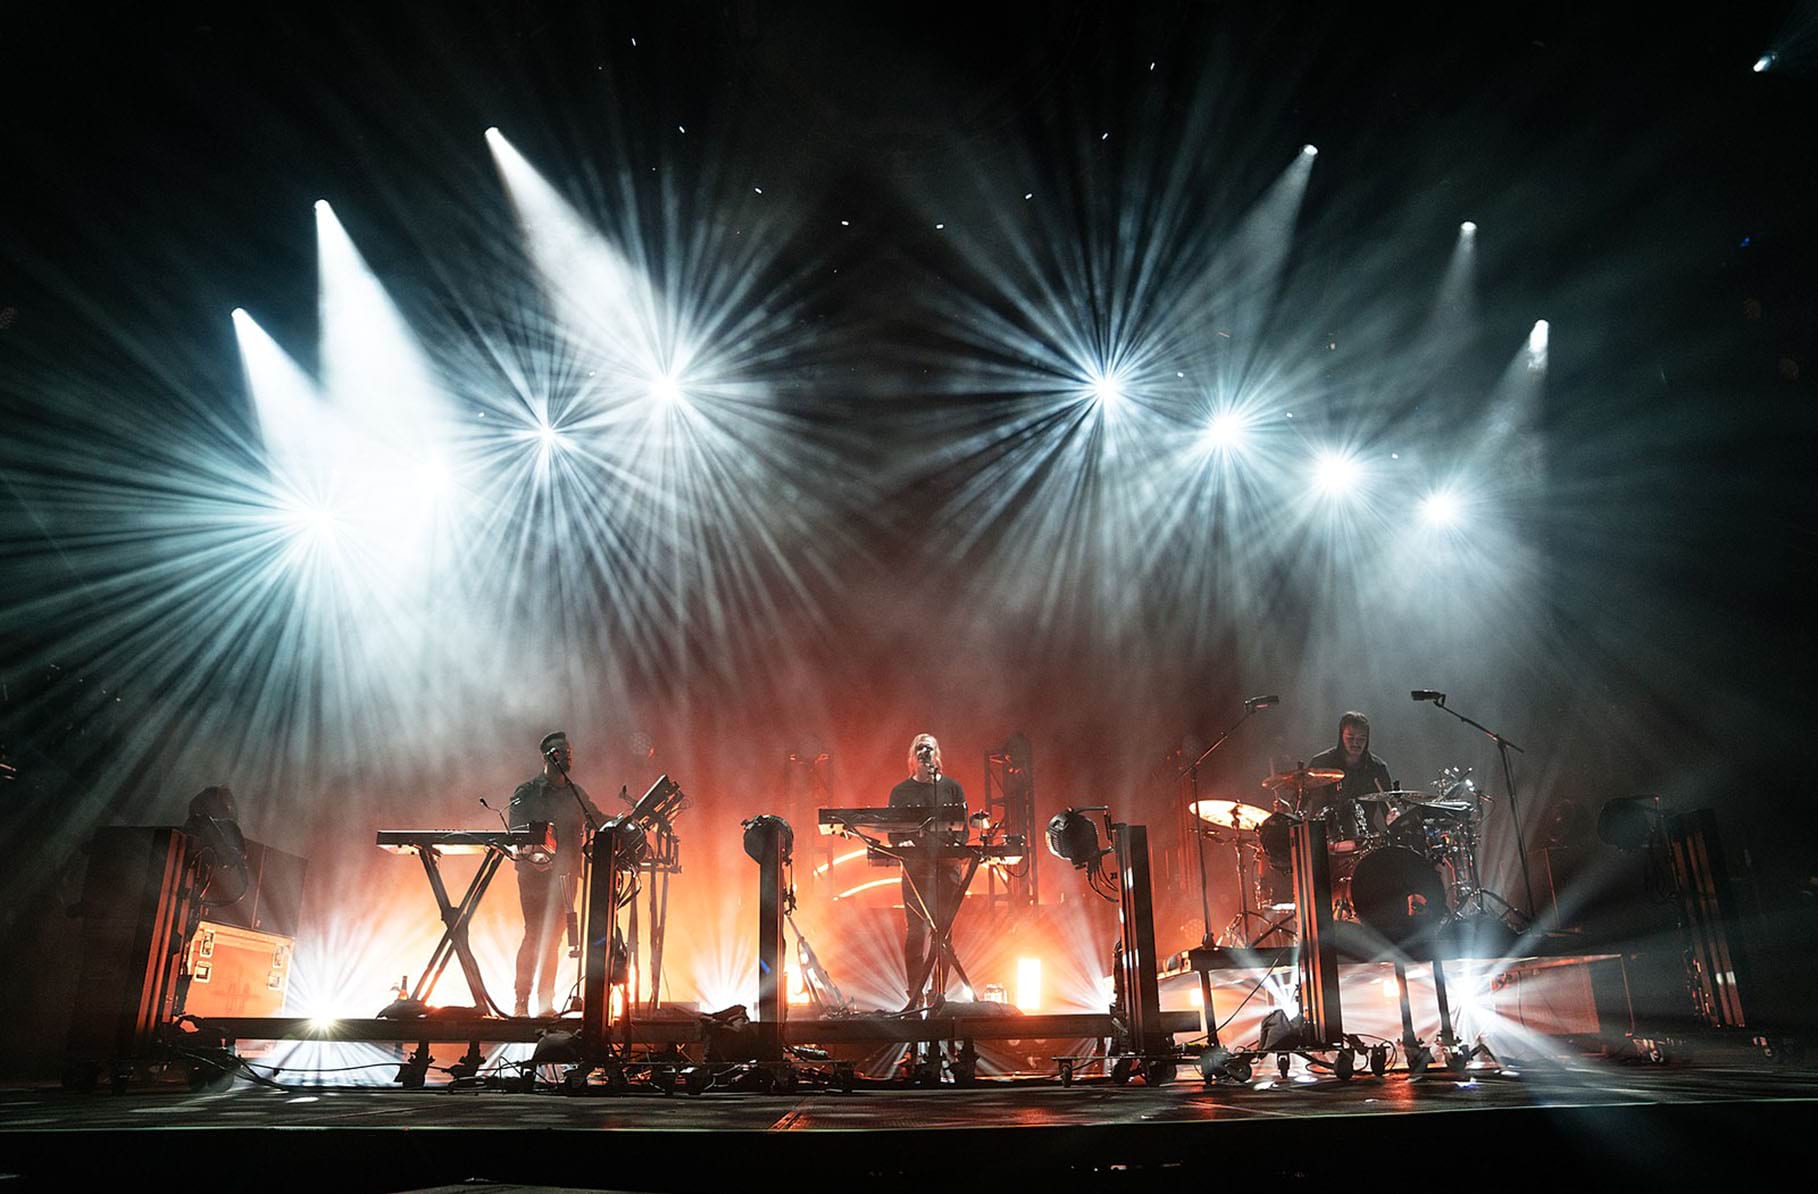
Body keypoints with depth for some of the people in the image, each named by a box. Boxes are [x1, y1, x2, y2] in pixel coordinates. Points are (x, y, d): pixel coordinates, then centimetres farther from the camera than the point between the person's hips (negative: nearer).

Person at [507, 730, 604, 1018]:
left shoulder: (576, 793, 14)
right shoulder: (528, 792, -1)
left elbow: (597, 819, 24)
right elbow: (514, 833, -8)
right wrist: (531, 857, -24)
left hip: (566, 874, 4)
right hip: (536, 873, -4)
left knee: (553, 938, 5)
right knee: (535, 935, -9)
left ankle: (545, 1002, 9)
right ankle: (521, 1002, -1)